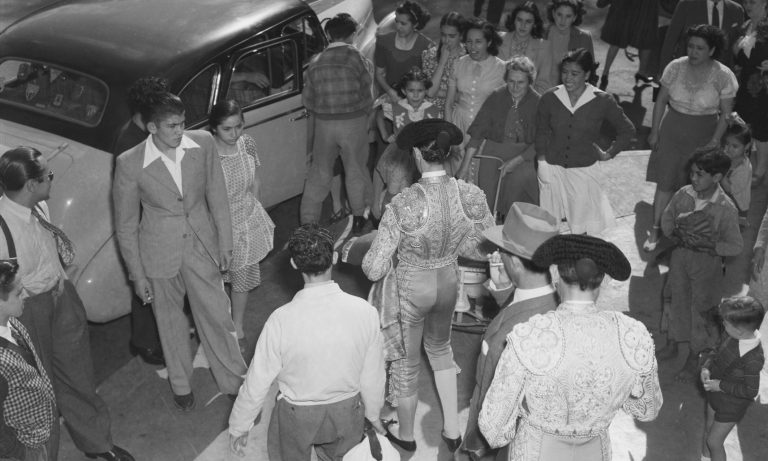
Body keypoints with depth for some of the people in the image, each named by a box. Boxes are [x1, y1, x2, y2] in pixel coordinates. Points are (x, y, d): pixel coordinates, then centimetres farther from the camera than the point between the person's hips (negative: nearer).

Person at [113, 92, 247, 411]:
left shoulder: (203, 143, -12)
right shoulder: (130, 164, -18)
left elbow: (217, 196, 0)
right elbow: (125, 225, -8)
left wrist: (225, 244, 2)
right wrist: (137, 275, -5)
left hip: (201, 244, 2)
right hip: (160, 253, -1)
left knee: (217, 316, 10)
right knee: (170, 321, 18)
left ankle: (234, 380, 33)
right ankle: (180, 384, 41)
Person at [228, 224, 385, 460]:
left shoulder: (281, 320, -28)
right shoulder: (365, 312, -22)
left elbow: (257, 383, -15)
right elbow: (372, 374, -8)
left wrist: (238, 427, 3)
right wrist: (373, 414, 12)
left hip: (297, 415, -2)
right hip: (347, 413, 3)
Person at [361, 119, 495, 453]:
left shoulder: (404, 204, -30)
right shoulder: (471, 195, -18)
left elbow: (375, 269, -25)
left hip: (410, 290, -4)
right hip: (448, 283, 4)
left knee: (406, 362, 22)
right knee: (440, 346, 33)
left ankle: (405, 435, 47)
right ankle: (452, 429, 41)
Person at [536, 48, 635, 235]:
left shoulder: (602, 101, -8)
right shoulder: (549, 98, -4)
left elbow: (627, 130, 6)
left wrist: (609, 153, 4)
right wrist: (542, 162, 1)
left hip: (584, 169, -1)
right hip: (553, 167, 1)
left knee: (581, 228, 2)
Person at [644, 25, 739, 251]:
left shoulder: (723, 76, -11)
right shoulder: (675, 67, -6)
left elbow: (725, 114, -5)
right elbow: (661, 100, 4)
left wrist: (714, 141, -11)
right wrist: (654, 131, 3)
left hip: (703, 134, -1)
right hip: (672, 130, 2)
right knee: (665, 181, 2)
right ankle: (655, 230, 11)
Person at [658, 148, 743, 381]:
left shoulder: (726, 209, -22)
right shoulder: (683, 194, -11)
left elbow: (735, 247, -15)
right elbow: (666, 218, 6)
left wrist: (707, 244, -24)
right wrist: (676, 235, -12)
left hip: (707, 262, -4)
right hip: (680, 256, 4)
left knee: (699, 308, 10)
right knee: (677, 300, 20)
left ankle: (693, 358, 30)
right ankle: (672, 346, 42)